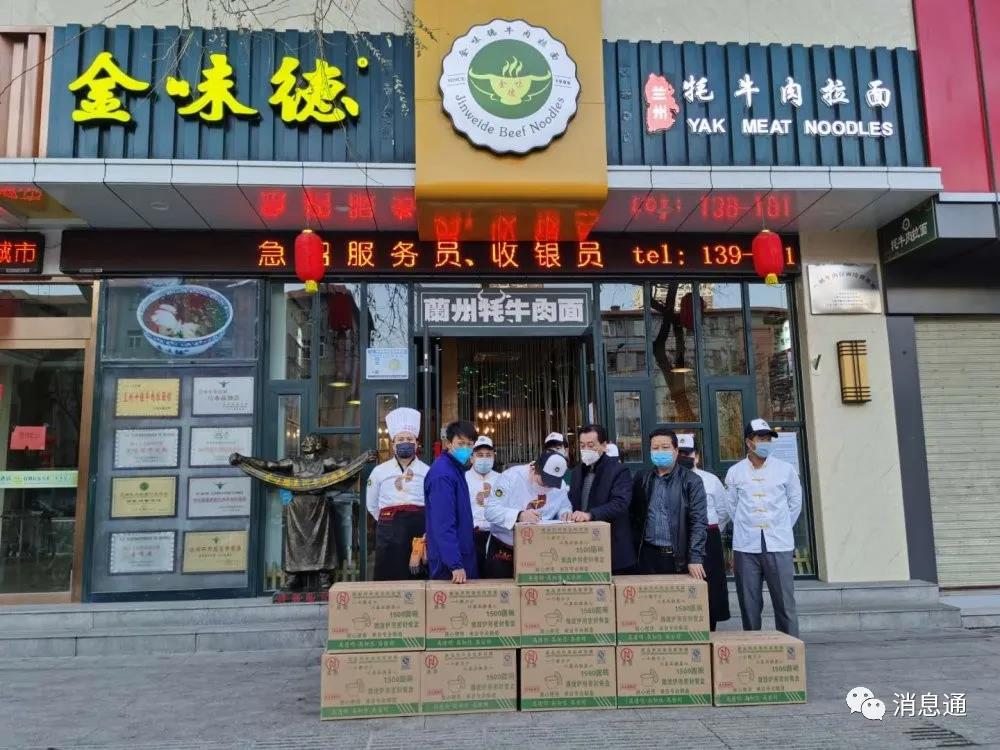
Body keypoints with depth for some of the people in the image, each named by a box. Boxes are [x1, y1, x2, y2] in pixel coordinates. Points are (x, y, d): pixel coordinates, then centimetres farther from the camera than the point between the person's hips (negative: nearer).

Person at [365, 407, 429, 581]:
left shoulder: (427, 471, 4)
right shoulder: (379, 471, 8)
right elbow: (371, 505, 16)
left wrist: (418, 520, 5)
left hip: (419, 528, 0)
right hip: (389, 531, 1)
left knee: (418, 577, 2)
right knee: (389, 578, 1)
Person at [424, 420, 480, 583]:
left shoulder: (457, 469, 9)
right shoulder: (442, 474, -20)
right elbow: (443, 523, -25)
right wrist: (455, 565, -27)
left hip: (464, 552, 9)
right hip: (450, 559, -9)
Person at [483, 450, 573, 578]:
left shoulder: (560, 485, -3)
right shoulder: (511, 476, -18)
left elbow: (564, 506, 13)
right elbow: (491, 511, -23)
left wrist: (565, 513, -11)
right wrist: (519, 516, -39)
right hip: (503, 549, -3)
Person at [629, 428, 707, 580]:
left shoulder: (691, 481, -3)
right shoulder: (642, 480, 8)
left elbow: (698, 522, -8)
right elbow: (635, 518, 13)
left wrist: (695, 558, -15)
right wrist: (635, 550, 5)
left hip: (679, 558, -3)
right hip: (649, 556, 3)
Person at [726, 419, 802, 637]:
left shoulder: (786, 470, 3)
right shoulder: (734, 472, 3)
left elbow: (795, 502, 11)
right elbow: (731, 506, 10)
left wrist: (781, 528, 12)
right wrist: (747, 528, 11)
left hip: (779, 545, 0)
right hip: (746, 547, 1)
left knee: (785, 603, -1)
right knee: (749, 605, 7)